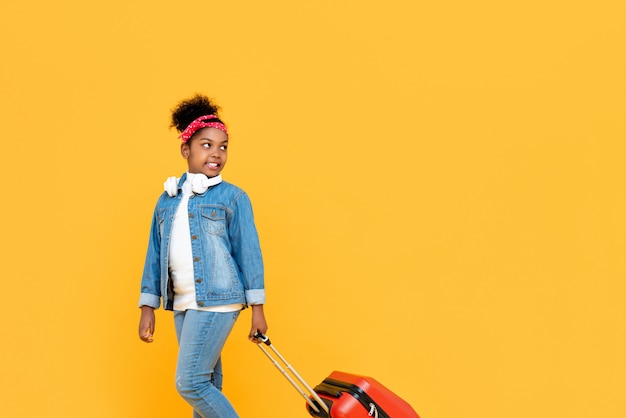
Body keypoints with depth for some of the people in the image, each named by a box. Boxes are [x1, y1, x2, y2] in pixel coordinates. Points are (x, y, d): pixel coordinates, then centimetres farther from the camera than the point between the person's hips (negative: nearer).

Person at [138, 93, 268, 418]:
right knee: (207, 385, 11)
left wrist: (257, 308, -5)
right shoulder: (167, 200, 12)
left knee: (190, 383, -10)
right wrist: (148, 308, 11)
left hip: (217, 302, -5)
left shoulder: (232, 197, -1)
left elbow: (249, 252, -3)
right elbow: (155, 254, 14)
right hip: (182, 305, 5)